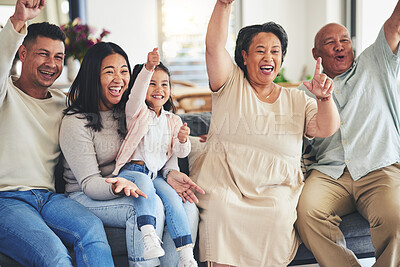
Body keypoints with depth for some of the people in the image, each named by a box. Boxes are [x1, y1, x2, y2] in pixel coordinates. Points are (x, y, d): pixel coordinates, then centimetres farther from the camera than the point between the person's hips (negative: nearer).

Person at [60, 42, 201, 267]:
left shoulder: (130, 111, 6)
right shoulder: (75, 122, -12)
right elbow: (89, 183, -16)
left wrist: (171, 172, -13)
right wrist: (117, 186, -37)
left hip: (131, 187, 6)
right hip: (86, 197, -6)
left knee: (188, 208, -19)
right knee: (151, 205, -33)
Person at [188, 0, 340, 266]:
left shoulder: (296, 99, 16)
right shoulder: (231, 84, 11)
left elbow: (326, 128, 3)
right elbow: (214, 46, -4)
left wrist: (325, 97, -17)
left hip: (274, 186, 1)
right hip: (224, 178, -1)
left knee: (278, 213, -31)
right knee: (219, 206, -33)